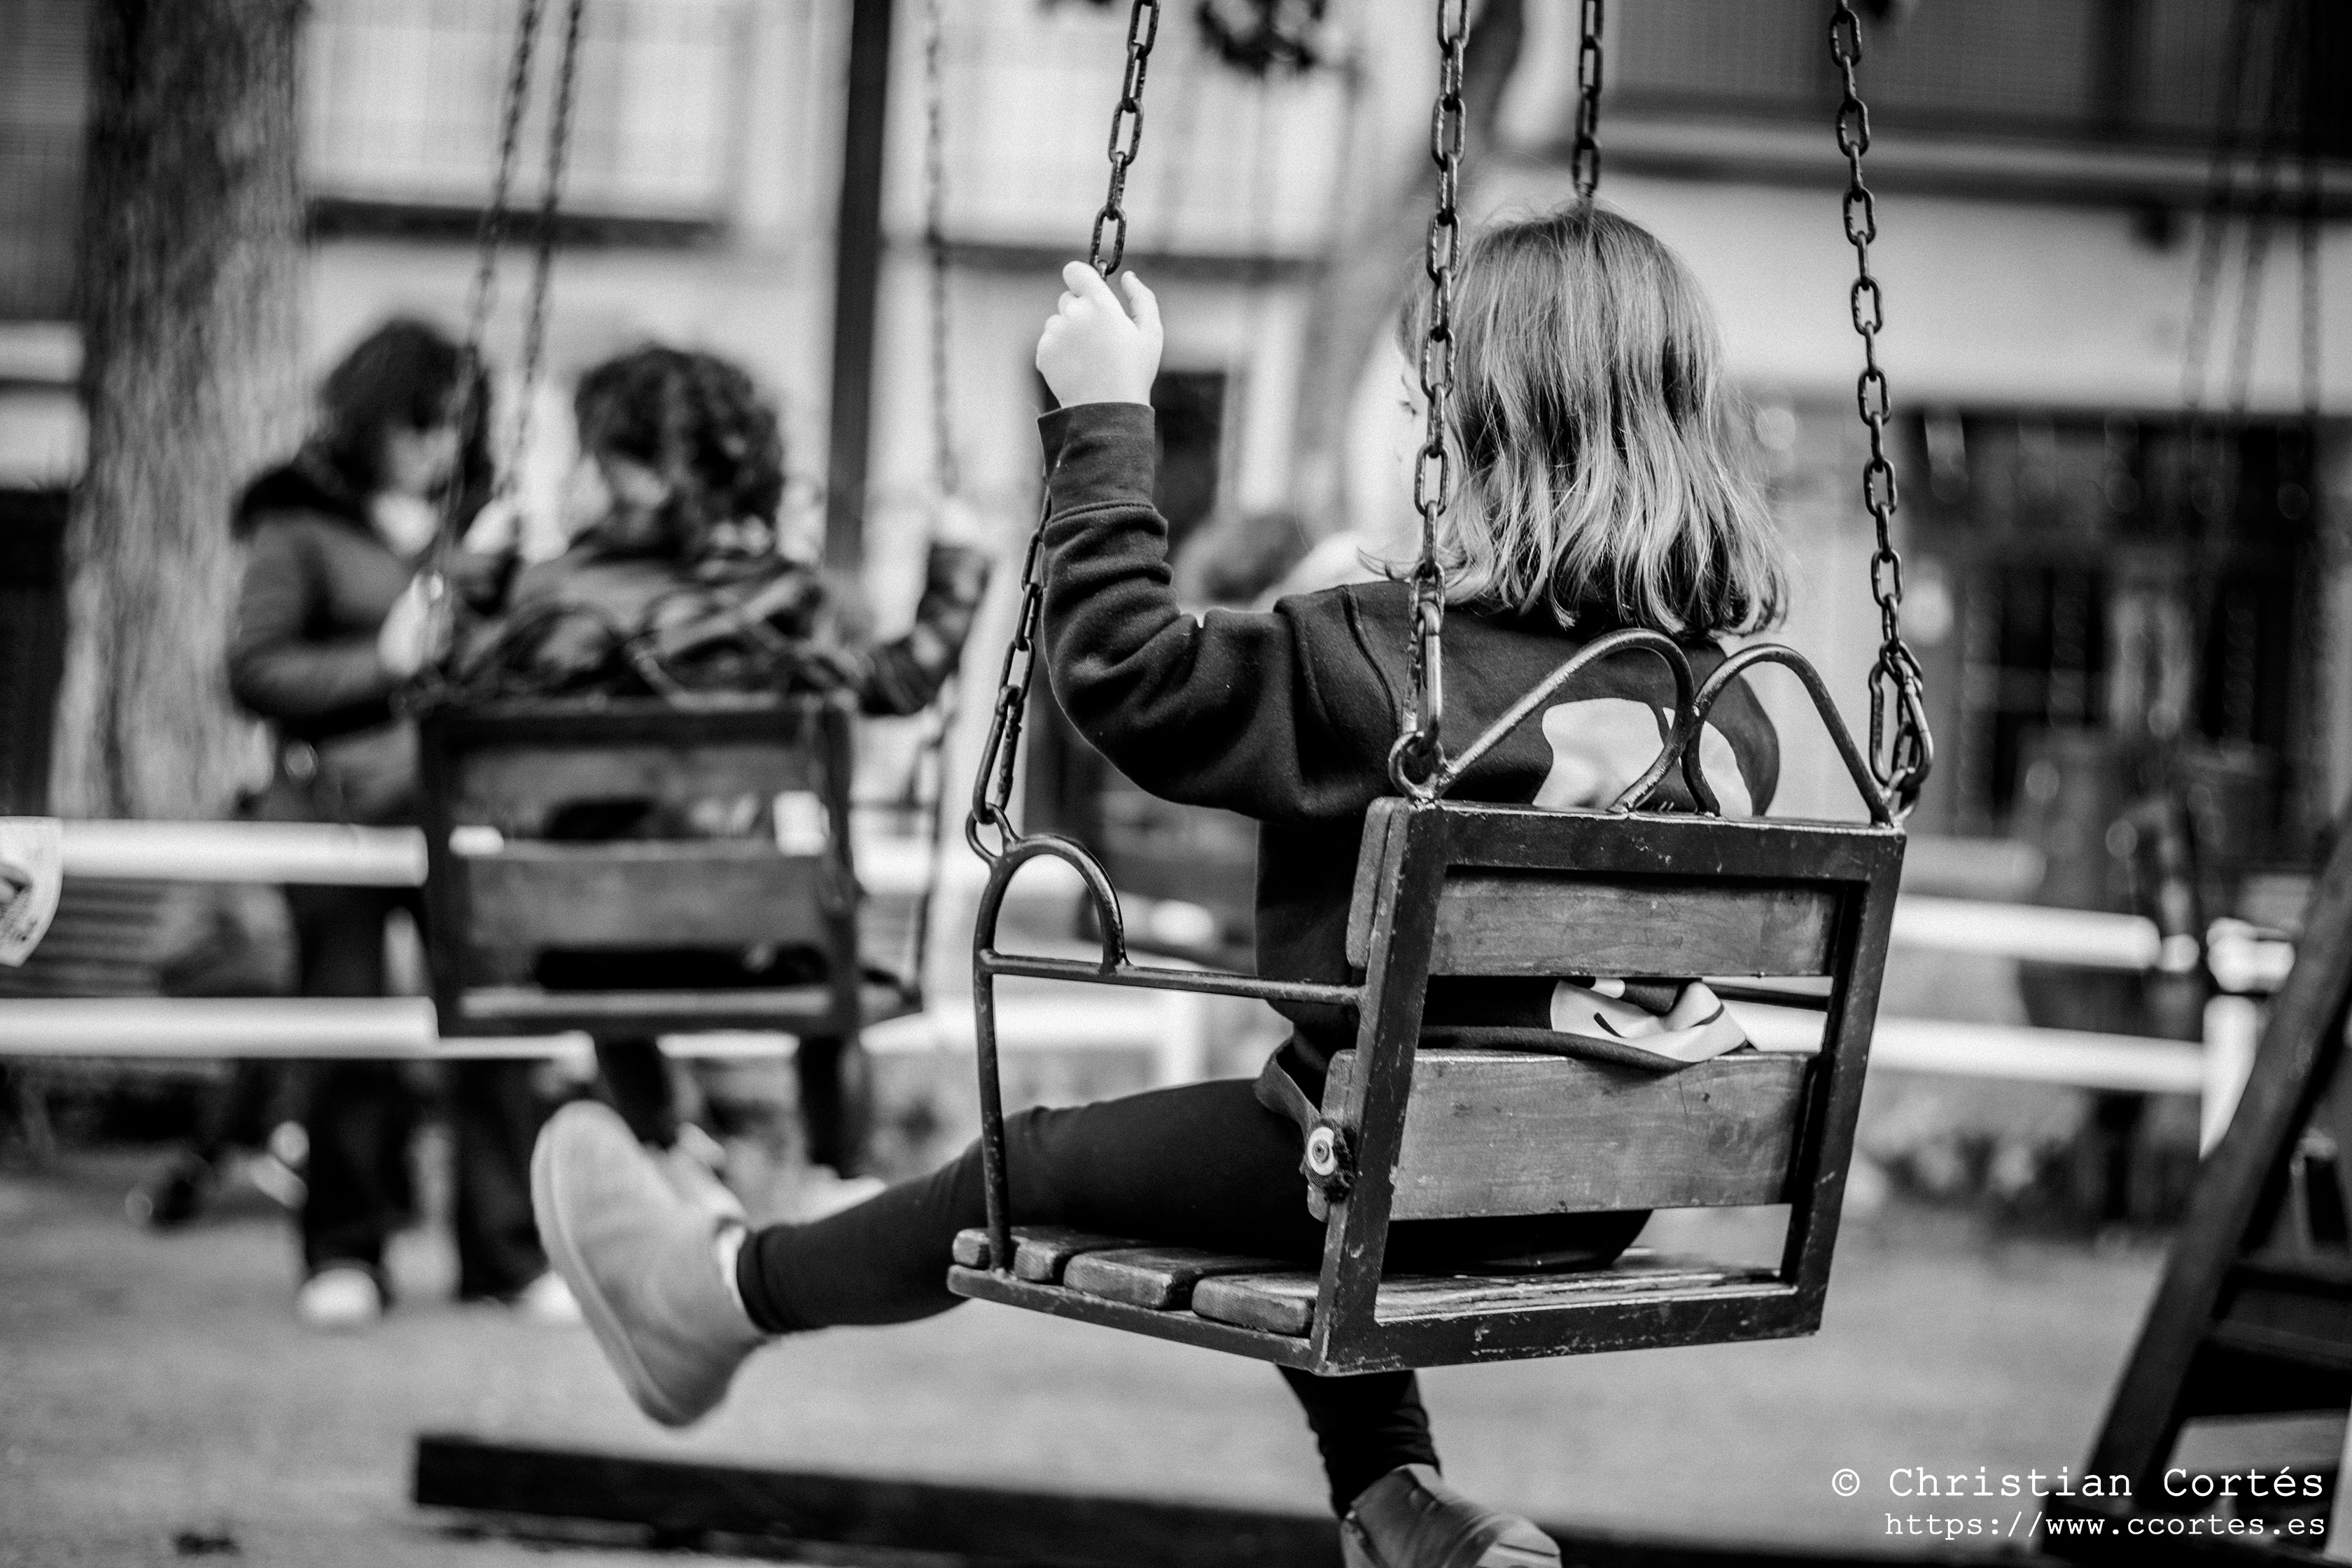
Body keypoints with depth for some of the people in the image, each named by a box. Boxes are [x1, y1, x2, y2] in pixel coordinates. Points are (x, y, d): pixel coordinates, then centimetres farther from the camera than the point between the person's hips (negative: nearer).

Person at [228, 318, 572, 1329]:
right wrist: (384, 660, -12)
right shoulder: (300, 526, 1)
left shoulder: (471, 518, 14)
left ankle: (507, 1251, 7)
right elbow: (253, 668, -5)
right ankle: (344, 1254, 12)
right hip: (338, 808, -3)